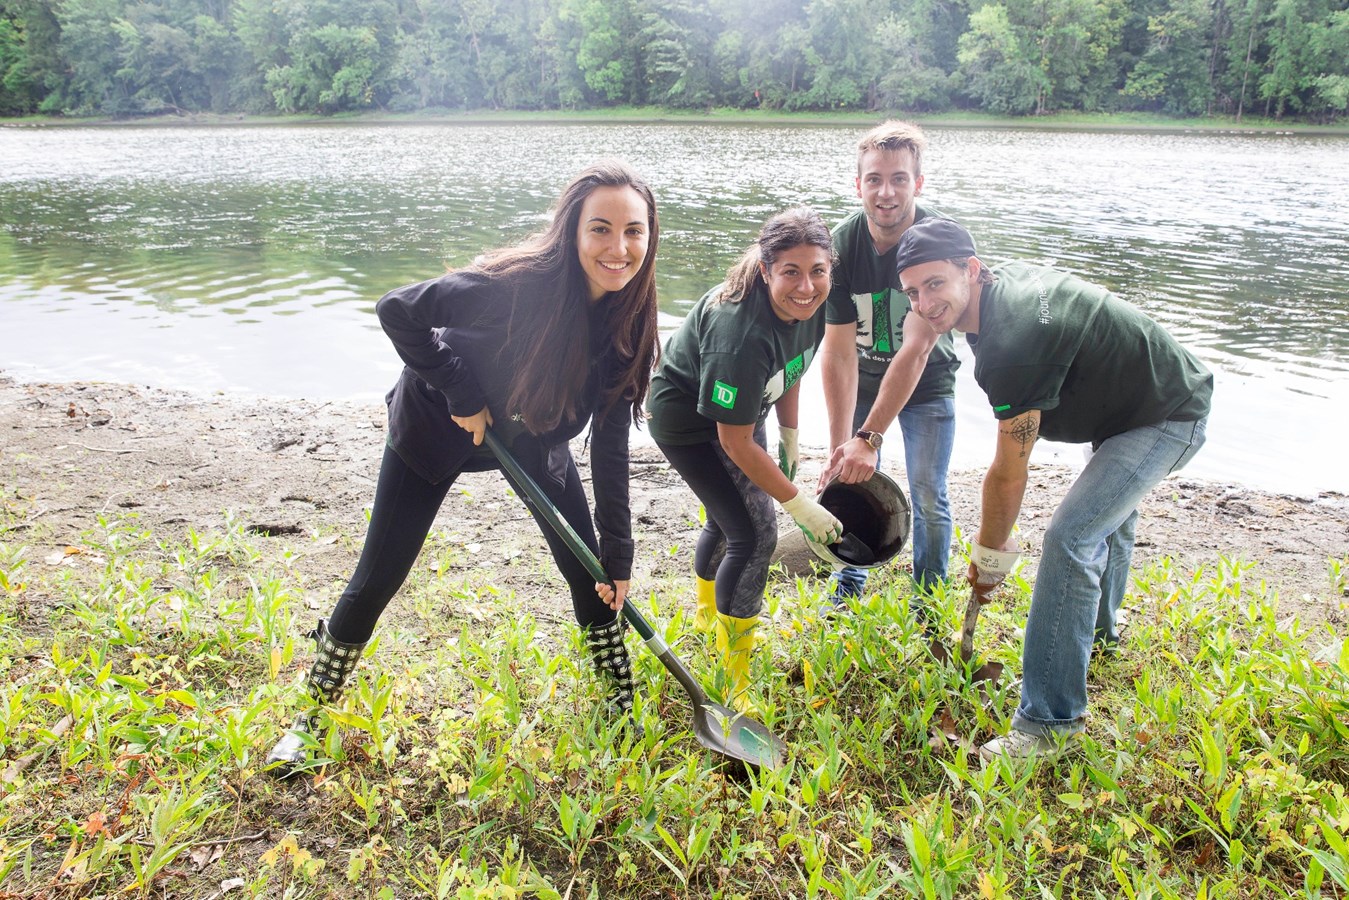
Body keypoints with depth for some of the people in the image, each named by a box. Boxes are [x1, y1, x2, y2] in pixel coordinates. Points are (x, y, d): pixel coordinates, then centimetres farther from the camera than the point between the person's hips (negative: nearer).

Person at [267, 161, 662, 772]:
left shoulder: (628, 320, -20)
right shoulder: (517, 284, -37)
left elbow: (610, 445, -14)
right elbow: (396, 312, -29)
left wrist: (618, 556, -13)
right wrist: (458, 392, -26)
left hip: (535, 436, 4)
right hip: (438, 426, -4)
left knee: (592, 574, 2)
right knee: (376, 581, 1)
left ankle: (624, 705, 24)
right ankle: (312, 716, 24)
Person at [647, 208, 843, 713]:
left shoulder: (809, 305, -17)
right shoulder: (742, 335, -40)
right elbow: (736, 444, -32)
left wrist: (789, 437, 10)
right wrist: (800, 504, -26)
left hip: (738, 409, 8)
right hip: (687, 420, -8)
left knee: (728, 518, 24)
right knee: (753, 534, -14)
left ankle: (707, 613, 54)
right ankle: (735, 686, 1)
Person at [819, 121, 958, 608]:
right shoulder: (842, 244, -20)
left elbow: (916, 350, -33)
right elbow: (839, 350, -23)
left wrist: (869, 438, -38)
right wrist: (839, 444, -30)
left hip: (926, 384, -2)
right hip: (862, 378, 2)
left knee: (928, 496, -5)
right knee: (852, 481, 3)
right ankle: (849, 588, 25)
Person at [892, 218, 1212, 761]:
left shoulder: (1013, 342, -36)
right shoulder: (1004, 281, -7)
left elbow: (1008, 473, -26)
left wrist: (990, 554, -12)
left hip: (1167, 420, -11)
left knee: (1070, 538, -23)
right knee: (1108, 510, 31)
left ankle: (1050, 720, -15)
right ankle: (1100, 631, 59)